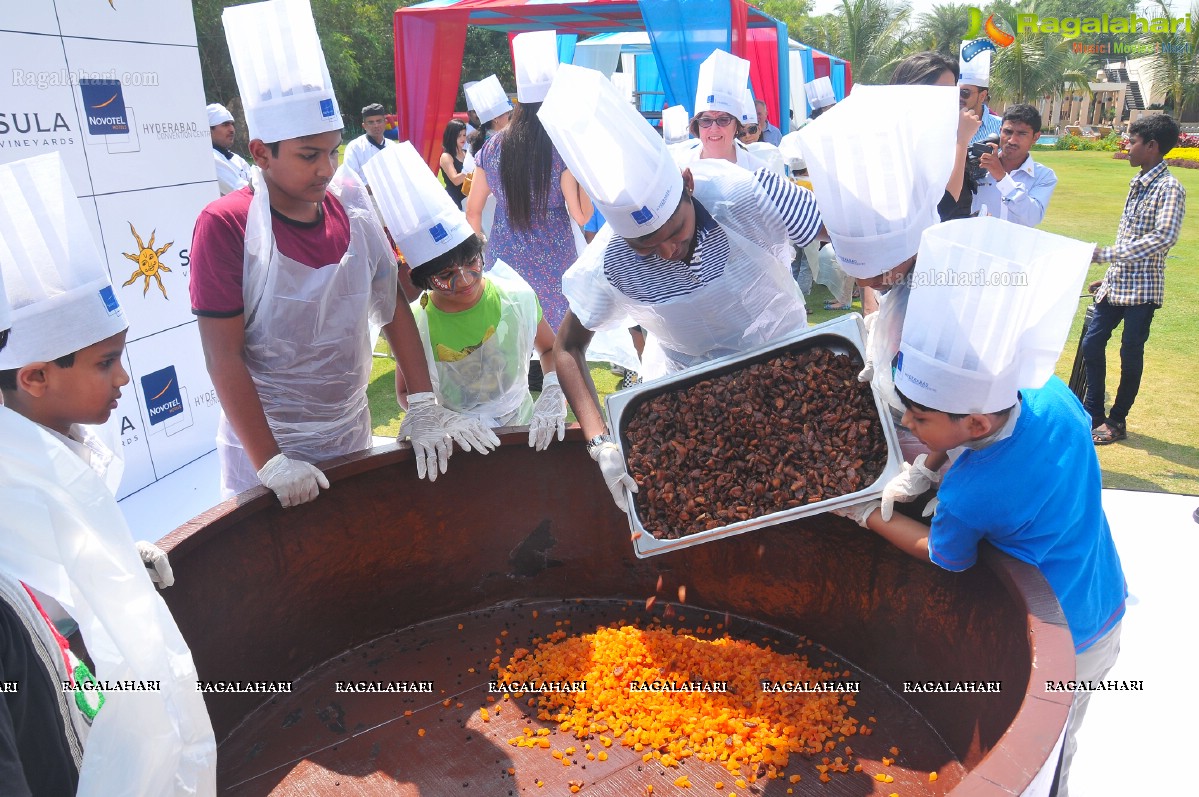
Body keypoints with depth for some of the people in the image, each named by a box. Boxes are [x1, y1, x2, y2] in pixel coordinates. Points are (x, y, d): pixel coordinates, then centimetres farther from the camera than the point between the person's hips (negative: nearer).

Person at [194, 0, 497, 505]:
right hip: (263, 443, -4)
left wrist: (424, 408, -7)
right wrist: (271, 464, -18)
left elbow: (392, 307, 0)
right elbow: (224, 357, -16)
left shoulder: (353, 204, -4)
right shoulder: (225, 226, -16)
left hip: (352, 433, 4)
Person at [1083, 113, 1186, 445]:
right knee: (1092, 344, 8)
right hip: (1117, 285, 8)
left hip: (1142, 289, -8)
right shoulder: (1138, 183, 12)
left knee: (1130, 355, 3)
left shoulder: (1169, 188, -14)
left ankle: (1117, 421, 16)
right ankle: (1093, 414, 20)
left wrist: (1105, 254, -28)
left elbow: (1164, 237, -27)